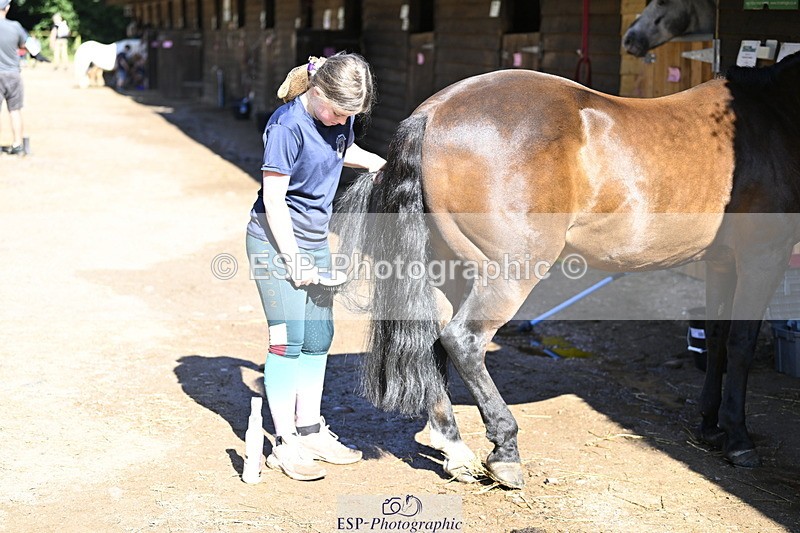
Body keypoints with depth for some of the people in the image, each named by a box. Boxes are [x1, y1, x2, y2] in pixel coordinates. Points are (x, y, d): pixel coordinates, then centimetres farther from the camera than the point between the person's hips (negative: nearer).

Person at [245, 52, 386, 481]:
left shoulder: (340, 118, 0)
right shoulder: (287, 125, -22)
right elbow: (273, 198, -20)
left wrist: (375, 163, 4)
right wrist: (293, 260, -18)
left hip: (316, 239, 8)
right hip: (276, 240, -8)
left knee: (319, 337, 11)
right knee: (288, 339, -7)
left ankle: (310, 431, 23)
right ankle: (285, 444, 1)